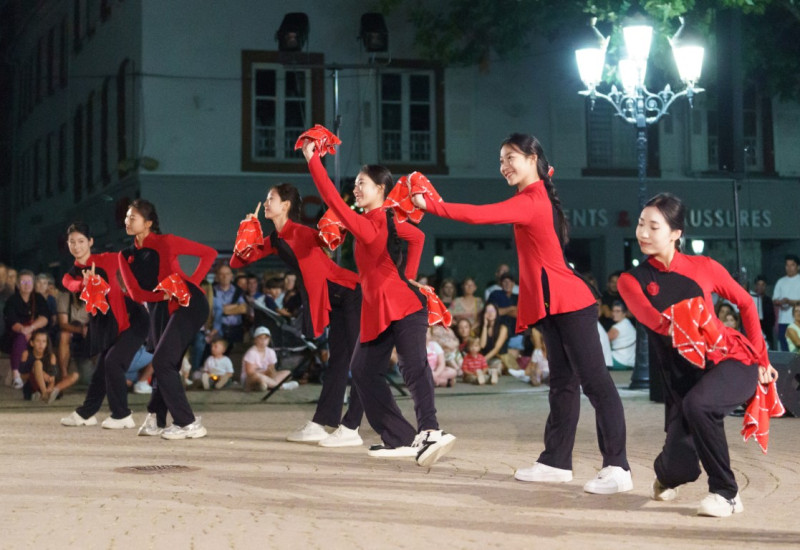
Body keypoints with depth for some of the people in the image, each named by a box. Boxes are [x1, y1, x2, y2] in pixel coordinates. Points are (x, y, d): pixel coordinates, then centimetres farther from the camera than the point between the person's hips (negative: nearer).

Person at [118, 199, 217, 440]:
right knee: (164, 364, 11)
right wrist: (162, 294, -18)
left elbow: (209, 253, -6)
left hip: (188, 305, -6)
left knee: (163, 362, -14)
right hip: (160, 311, 7)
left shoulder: (165, 242, -7)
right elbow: (136, 293, 0)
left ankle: (188, 424, -9)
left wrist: (191, 283, -12)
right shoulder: (127, 255, 10)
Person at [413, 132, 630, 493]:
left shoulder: (530, 202, -15)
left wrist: (428, 205, -15)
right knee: (562, 383, 13)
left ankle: (617, 468, -9)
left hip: (569, 304, -10)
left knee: (595, 382, -9)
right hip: (553, 307, 10)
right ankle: (556, 462, 19)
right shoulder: (538, 198, 15)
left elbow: (478, 216, -21)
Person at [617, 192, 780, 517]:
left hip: (733, 360, -2)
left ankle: (726, 493, -15)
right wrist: (672, 327, -43)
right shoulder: (631, 281, 1)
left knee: (697, 403, -36)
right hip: (683, 377, 2)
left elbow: (745, 303, 13)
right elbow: (651, 318, -20)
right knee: (679, 467, -11)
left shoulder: (703, 268, -1)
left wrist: (761, 357, 13)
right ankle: (666, 474, 33)